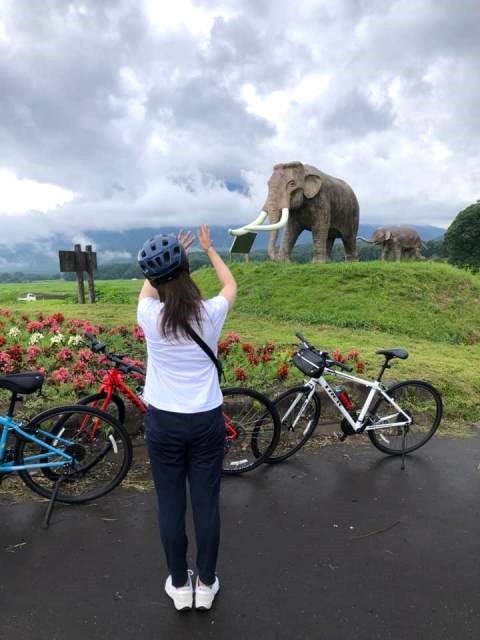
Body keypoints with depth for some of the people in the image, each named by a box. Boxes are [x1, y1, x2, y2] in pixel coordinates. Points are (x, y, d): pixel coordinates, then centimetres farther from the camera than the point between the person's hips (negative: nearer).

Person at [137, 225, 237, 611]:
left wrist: (166, 260, 22)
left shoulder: (150, 315, -13)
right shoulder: (211, 314, -13)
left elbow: (147, 287, 13)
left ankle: (180, 585, 32)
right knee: (207, 503, 14)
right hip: (206, 420, 0)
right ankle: (206, 584, 31)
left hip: (163, 422, 0)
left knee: (170, 505, 15)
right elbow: (231, 286, 11)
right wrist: (210, 249, 21)